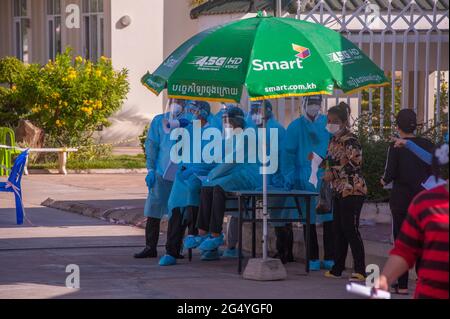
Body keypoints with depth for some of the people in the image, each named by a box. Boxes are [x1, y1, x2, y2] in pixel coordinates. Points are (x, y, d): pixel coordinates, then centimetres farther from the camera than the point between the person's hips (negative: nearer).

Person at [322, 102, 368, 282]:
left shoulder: (350, 140, -13)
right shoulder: (334, 140, 15)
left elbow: (355, 164, -21)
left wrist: (333, 174, -19)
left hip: (352, 191, -9)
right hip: (339, 191, 9)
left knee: (350, 230, -10)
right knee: (338, 230, 12)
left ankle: (360, 270, -8)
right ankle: (337, 268, 19)